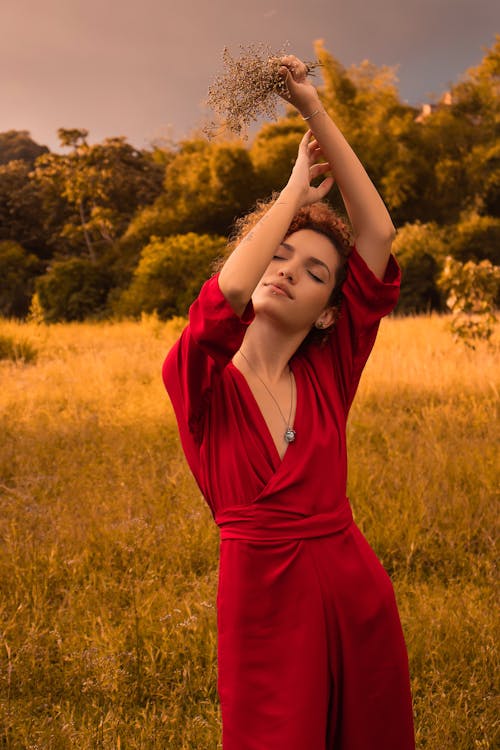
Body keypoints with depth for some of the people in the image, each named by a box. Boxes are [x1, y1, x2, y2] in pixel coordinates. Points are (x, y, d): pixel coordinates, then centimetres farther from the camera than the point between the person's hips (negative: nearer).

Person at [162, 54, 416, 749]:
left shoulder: (328, 374, 2)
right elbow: (229, 290, -25)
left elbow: (378, 235, -4)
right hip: (261, 605, -3)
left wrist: (316, 112, -4)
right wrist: (297, 186, -10)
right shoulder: (198, 381, -4)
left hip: (358, 596, 3)